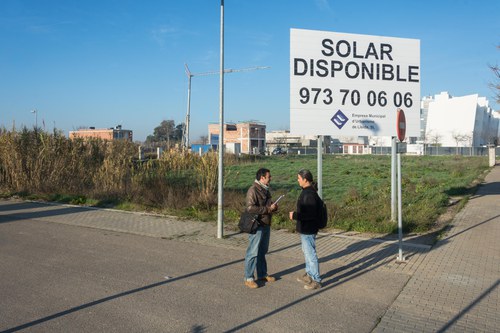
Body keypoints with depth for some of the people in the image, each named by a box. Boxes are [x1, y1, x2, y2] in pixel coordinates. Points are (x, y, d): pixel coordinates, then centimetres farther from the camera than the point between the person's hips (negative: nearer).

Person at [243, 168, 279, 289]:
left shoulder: (265, 190, 13)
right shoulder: (253, 190, -17)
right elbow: (250, 208, -26)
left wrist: (274, 207, 3)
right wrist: (268, 209, -21)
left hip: (266, 225, 9)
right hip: (256, 226, -9)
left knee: (262, 252, 18)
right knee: (253, 252, -3)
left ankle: (262, 274, 30)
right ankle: (248, 278, 6)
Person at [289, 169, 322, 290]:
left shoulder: (310, 194, -25)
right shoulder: (306, 191, 8)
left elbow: (311, 214, -28)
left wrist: (294, 215, -22)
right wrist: (296, 214, 15)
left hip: (308, 230, -11)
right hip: (305, 229, 11)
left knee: (310, 254, 0)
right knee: (306, 252, 23)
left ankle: (316, 280, 11)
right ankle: (309, 274, 38)